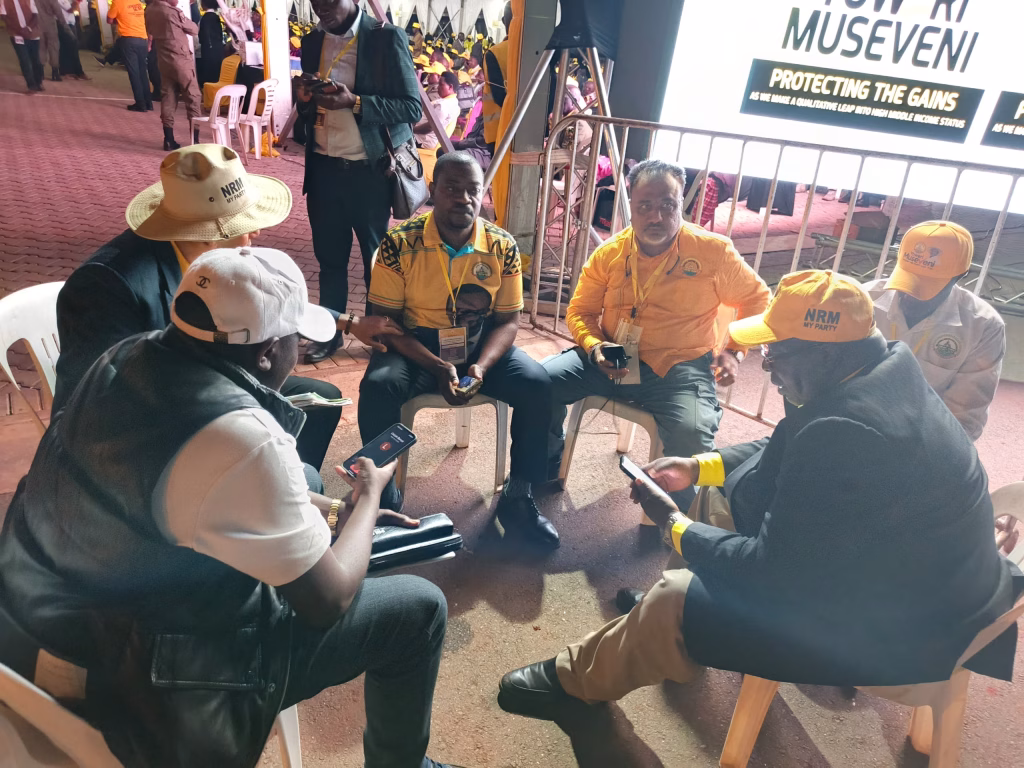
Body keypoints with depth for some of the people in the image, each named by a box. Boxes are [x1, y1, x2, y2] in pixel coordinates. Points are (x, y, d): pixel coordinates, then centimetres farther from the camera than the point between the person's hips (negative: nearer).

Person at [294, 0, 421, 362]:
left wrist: (355, 102, -22)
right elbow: (309, 105, 17)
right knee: (329, 257, 12)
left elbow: (412, 106, -11)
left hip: (368, 171, -5)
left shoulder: (387, 37, -6)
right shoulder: (312, 41, 11)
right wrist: (303, 98, -7)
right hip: (323, 169, 5)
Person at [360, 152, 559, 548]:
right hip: (415, 347, -2)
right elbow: (385, 321, -11)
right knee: (378, 387, -32)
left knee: (538, 384, -21)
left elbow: (508, 320, -1)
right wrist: (438, 367, -24)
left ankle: (518, 498, -3)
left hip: (481, 346, 2)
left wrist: (481, 366, -21)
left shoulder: (502, 247, -5)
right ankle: (384, 499, -9)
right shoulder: (399, 243, -12)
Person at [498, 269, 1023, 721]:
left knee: (671, 607, -14)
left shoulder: (846, 433, -36)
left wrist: (673, 524, -12)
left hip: (900, 632, -9)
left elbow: (770, 571, -27)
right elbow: (789, 452, 10)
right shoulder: (889, 367, -6)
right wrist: (696, 466, 3)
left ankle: (577, 680, 15)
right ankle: (677, 596, 38)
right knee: (723, 494, 15)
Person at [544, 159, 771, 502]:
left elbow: (757, 299, 10)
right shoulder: (608, 254, 3)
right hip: (611, 358, 3)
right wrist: (594, 347, -11)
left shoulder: (714, 251, -3)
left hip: (679, 367, -2)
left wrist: (734, 350, -2)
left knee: (692, 435, -32)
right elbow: (579, 311, 10)